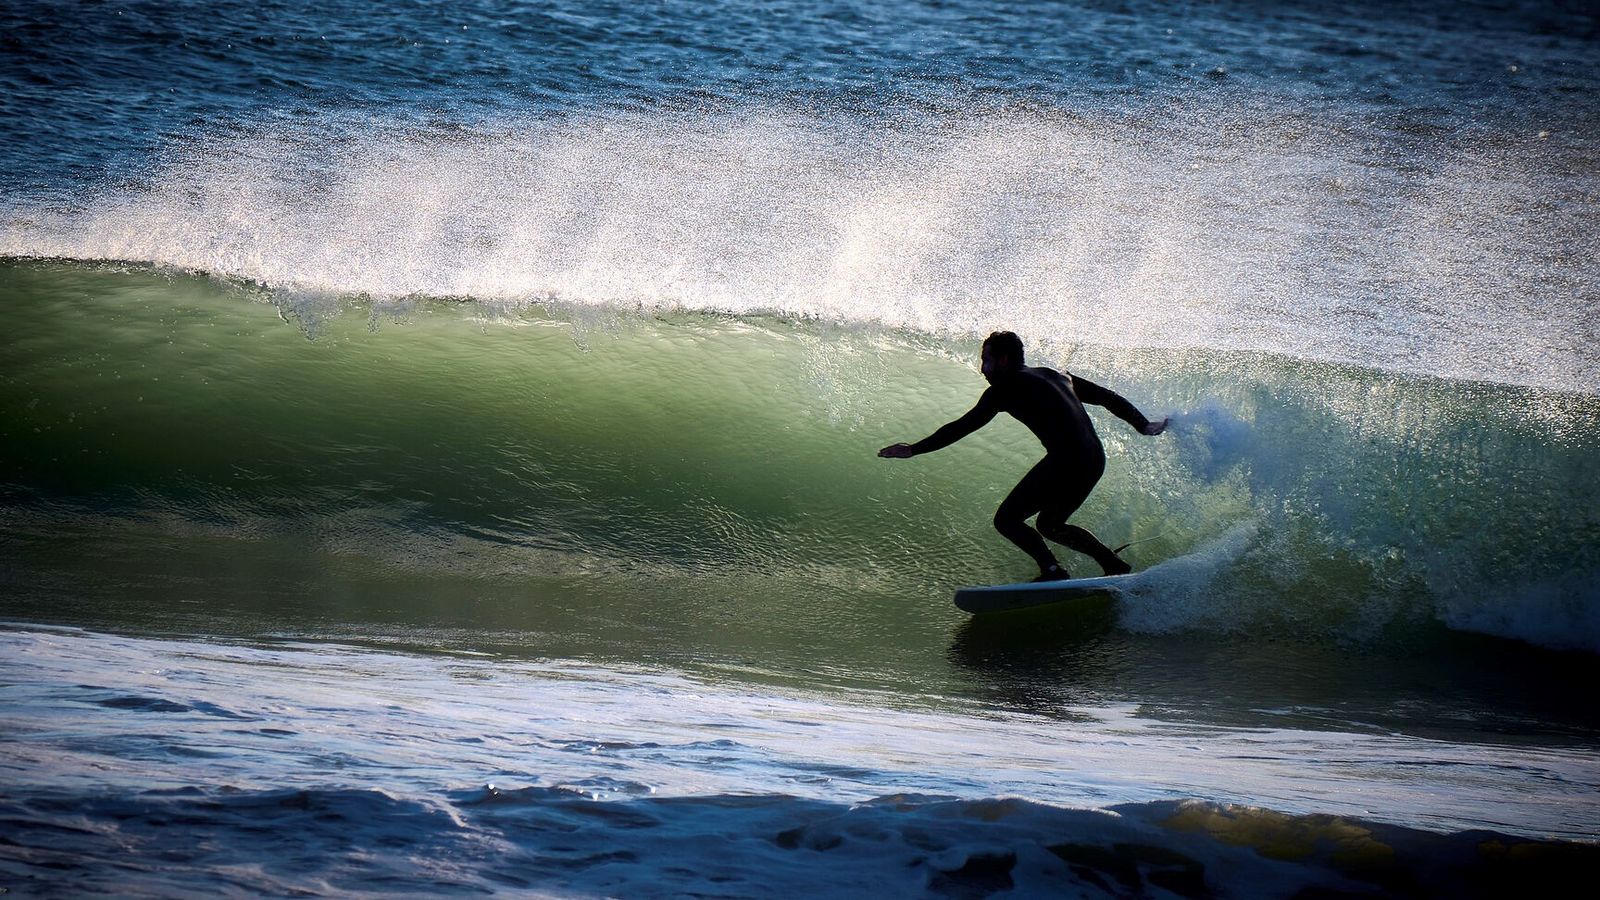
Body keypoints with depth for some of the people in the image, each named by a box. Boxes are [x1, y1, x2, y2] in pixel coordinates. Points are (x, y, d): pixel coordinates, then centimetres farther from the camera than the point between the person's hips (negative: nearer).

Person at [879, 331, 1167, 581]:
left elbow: (963, 426, -2)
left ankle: (1052, 570, -17)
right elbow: (1109, 397, 26)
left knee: (1006, 519, -1)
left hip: (1065, 460, -9)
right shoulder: (1056, 376, 24)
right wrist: (1144, 426, 36)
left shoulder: (1005, 387, 2)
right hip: (1095, 460, 9)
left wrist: (914, 450, 1)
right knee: (1050, 524, 25)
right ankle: (1115, 565, 19)